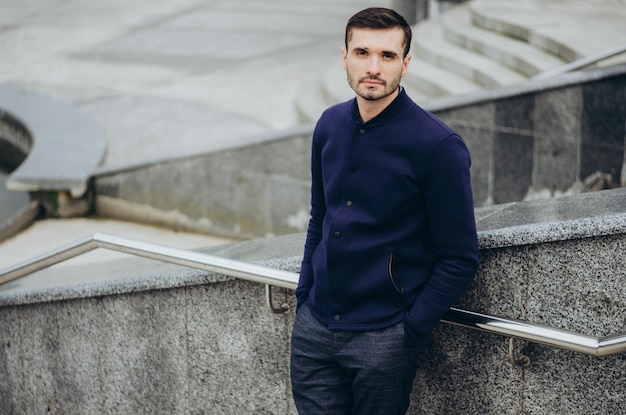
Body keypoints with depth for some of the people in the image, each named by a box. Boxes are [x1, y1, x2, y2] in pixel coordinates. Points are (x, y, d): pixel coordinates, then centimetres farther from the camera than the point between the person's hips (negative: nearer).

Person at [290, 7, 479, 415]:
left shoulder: (439, 145, -13)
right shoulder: (330, 125, 5)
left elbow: (460, 259, -11)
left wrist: (409, 333, -13)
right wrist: (304, 298, 11)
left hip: (384, 336, -5)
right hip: (314, 328, 5)